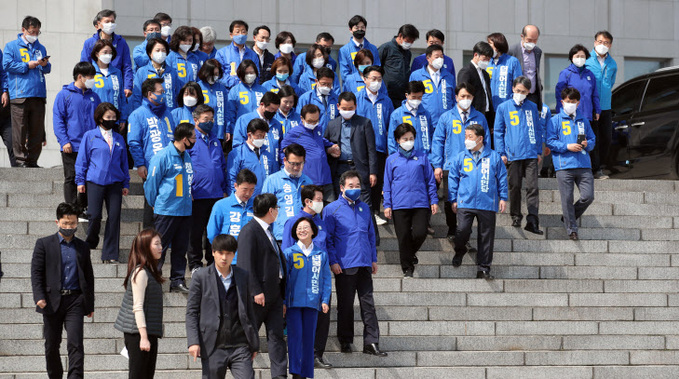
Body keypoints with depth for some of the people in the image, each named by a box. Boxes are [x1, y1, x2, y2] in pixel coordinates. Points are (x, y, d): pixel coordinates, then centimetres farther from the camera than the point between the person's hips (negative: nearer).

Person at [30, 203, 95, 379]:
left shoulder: (82, 247, 14)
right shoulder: (44, 244, 5)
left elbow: (89, 277, 18)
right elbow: (36, 272, -1)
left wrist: (90, 305, 15)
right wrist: (39, 297, -14)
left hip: (75, 300, 1)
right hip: (52, 301, -1)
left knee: (75, 343, -13)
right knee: (51, 345, 7)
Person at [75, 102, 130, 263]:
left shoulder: (119, 139, 15)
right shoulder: (90, 136, 5)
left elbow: (124, 162, 19)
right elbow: (82, 159, 6)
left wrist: (126, 184, 14)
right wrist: (80, 181, 0)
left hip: (114, 183, 3)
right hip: (94, 182, -3)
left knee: (114, 217, -3)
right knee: (95, 216, -8)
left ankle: (109, 255, 1)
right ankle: (90, 245, 20)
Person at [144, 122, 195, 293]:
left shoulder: (187, 157, 11)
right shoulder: (163, 156, -12)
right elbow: (151, 182, -8)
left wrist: (188, 201, 15)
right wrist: (155, 205, -1)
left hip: (185, 211, 7)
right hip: (166, 212, -7)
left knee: (181, 247, 10)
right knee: (159, 247, -3)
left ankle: (177, 280, 17)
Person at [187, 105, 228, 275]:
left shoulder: (215, 141, 16)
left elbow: (223, 166, 21)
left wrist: (225, 189, 13)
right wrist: (188, 191, -12)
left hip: (216, 195, 5)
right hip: (197, 196, -5)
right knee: (196, 231, 1)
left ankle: (213, 261, 18)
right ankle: (195, 263, 9)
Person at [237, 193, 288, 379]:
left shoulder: (267, 232, 18)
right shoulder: (249, 231, -11)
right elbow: (246, 264, -17)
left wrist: (282, 295, 20)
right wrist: (256, 291, -21)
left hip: (274, 292, 9)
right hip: (259, 293, -9)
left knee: (276, 335, 3)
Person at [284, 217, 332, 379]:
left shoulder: (321, 254, 9)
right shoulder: (289, 253, 4)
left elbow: (326, 279, 11)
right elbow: (283, 278, 3)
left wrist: (325, 300, 1)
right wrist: (283, 302, -3)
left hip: (312, 302, 2)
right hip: (293, 302, -2)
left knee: (309, 337, 4)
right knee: (295, 335, -9)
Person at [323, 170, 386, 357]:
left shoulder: (364, 208, 14)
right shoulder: (332, 209, -1)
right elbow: (328, 238, -2)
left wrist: (373, 259, 15)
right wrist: (333, 261, -10)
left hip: (364, 264, 4)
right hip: (344, 265, -4)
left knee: (368, 303, 1)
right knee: (345, 304, 4)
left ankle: (371, 343, 2)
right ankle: (345, 341, 15)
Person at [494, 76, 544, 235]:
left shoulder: (532, 107, 11)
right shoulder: (503, 107, 6)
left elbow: (538, 130, 16)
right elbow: (498, 132, 7)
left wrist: (539, 151, 10)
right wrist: (501, 153, 0)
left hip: (531, 154, 1)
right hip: (513, 155, -1)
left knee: (532, 187, -5)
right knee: (515, 186, 5)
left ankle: (532, 220, -8)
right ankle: (516, 217, 18)